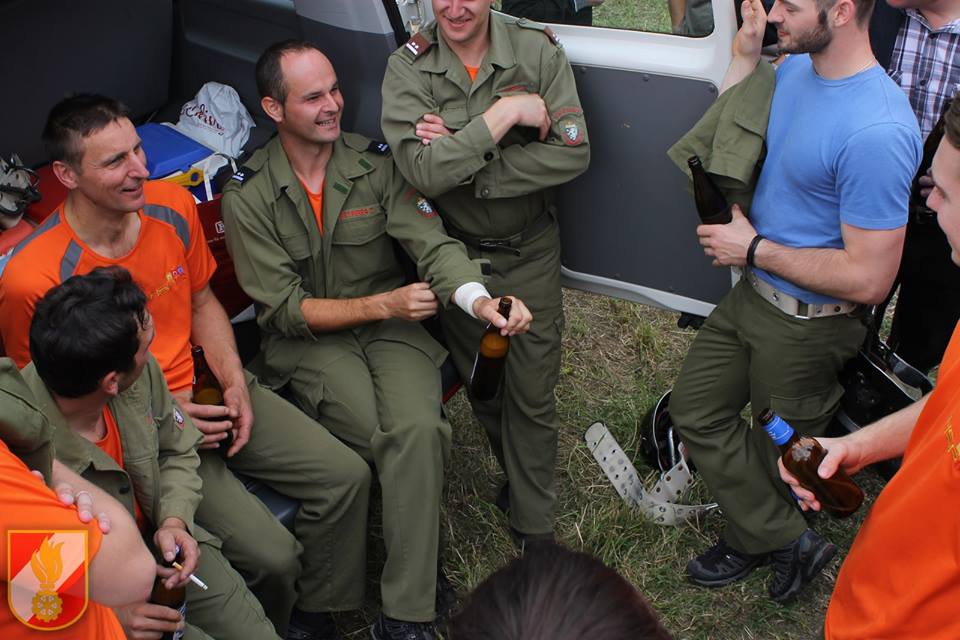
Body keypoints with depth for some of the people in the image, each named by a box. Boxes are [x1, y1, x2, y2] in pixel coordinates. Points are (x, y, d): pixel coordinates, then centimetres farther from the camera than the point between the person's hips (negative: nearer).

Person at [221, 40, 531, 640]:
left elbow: (432, 241, -12)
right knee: (410, 440, -25)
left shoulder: (376, 163, -1)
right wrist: (384, 304, -19)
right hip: (309, 341, -1)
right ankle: (423, 568, 6)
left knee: (418, 429, -28)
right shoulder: (248, 196, -6)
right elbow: (288, 310, -8)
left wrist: (479, 299, -34)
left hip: (391, 323, 2)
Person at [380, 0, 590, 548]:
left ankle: (535, 530, 25)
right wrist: (505, 114, -28)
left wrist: (465, 165, -24)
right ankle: (518, 476, 47)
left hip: (531, 251, -1)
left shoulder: (538, 50, -11)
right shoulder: (408, 68, -11)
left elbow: (573, 154, -20)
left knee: (533, 395, 6)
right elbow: (424, 174, -25)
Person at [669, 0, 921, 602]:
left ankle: (754, 536, 43)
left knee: (784, 448, 15)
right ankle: (791, 542, 28)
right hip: (753, 292, 9)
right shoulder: (794, 69, -4)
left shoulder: (876, 132, -31)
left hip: (809, 322, -9)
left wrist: (754, 248, -20)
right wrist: (745, 53, -4)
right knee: (695, 410, 17)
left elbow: (869, 279, -29)